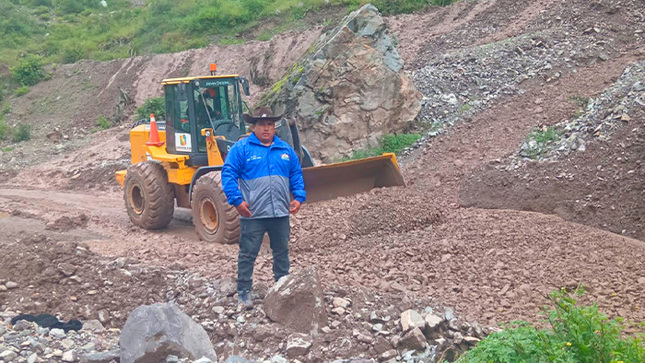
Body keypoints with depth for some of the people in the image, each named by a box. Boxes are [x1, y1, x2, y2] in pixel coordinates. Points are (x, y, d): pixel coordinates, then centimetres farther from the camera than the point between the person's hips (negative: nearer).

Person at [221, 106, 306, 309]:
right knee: (248, 254, 2)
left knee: (282, 252, 14)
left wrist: (299, 197, 3)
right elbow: (228, 174, -8)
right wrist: (237, 200, -17)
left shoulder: (285, 149, 11)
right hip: (253, 214, -4)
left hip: (280, 213, 4)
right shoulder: (241, 148, -4)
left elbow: (296, 175, 16)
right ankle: (244, 291, 15)